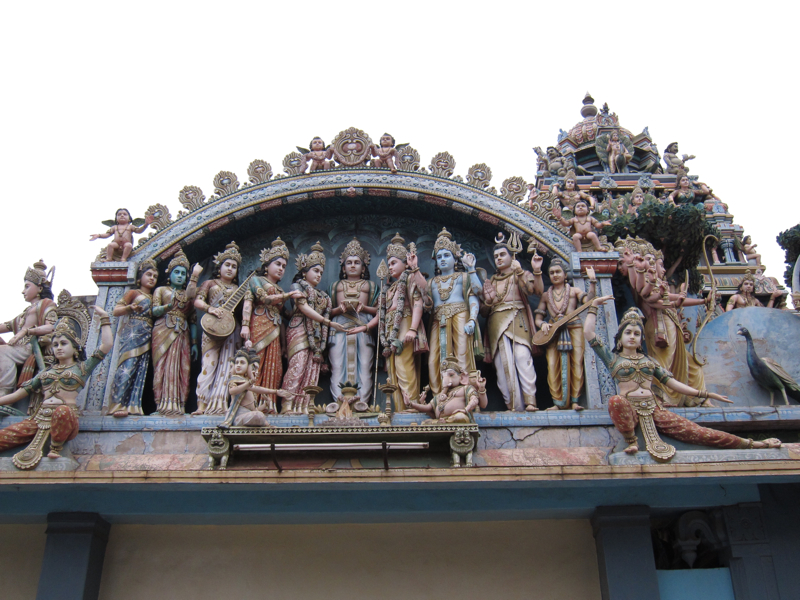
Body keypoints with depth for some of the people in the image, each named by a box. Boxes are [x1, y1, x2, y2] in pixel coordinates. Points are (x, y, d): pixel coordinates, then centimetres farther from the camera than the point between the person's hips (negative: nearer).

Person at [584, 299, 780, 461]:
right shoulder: (613, 358, 11)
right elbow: (589, 333, 2)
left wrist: (704, 394, 11)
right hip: (630, 409, -3)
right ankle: (631, 440, -25)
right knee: (616, 401, -41)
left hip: (654, 408, 3)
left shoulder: (648, 360, 22)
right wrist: (594, 306, 7)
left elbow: (670, 381, 18)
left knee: (695, 432, -9)